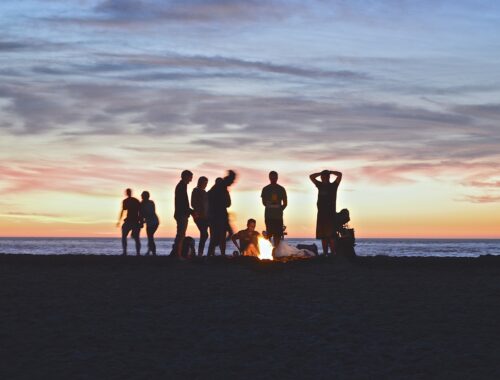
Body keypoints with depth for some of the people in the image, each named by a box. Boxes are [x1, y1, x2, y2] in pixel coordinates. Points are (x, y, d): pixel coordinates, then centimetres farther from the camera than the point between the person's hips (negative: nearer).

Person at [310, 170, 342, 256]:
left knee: (331, 236, -14)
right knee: (323, 236, 2)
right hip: (321, 214, 5)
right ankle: (325, 253, 4)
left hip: (331, 214, -5)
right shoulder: (320, 185, 16)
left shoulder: (333, 185, 5)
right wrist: (321, 173, 15)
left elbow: (340, 174, -4)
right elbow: (311, 176, 21)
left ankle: (333, 253, -18)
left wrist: (329, 172, 7)